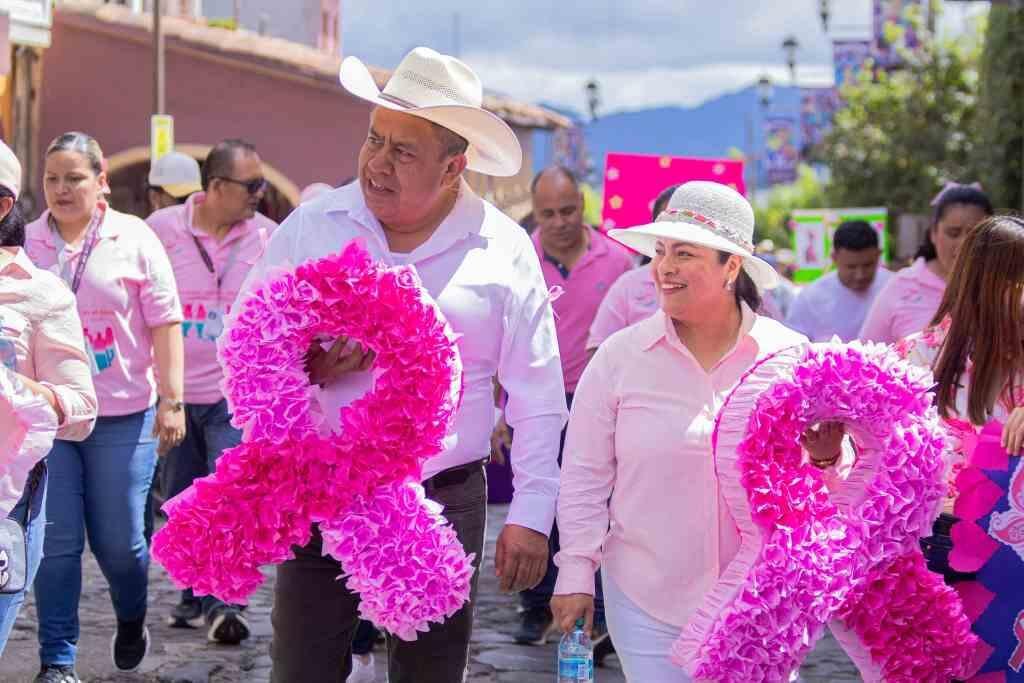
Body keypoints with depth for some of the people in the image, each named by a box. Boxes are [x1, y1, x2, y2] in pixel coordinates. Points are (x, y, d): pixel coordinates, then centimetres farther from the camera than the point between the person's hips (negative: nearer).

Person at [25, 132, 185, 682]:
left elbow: (164, 324, 1)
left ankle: (132, 620, 36)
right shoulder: (23, 244, 5)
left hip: (122, 415, -1)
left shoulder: (134, 239, 0)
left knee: (118, 540, 6)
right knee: (56, 541, -1)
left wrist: (172, 400, -4)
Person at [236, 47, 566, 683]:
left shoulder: (505, 250, -1)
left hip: (444, 509, 0)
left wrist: (531, 515, 0)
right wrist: (306, 370, -15)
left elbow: (538, 399, 3)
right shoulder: (310, 227, 1)